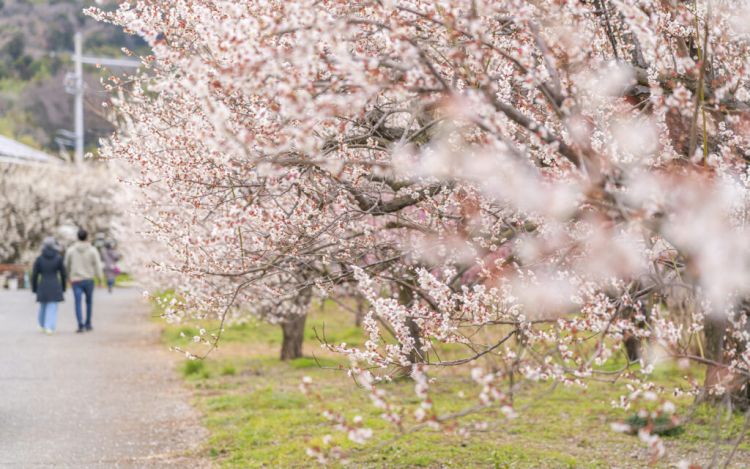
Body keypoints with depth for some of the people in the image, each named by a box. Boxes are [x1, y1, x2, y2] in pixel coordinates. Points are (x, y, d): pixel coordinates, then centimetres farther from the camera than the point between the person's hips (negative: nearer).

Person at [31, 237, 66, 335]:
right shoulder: (59, 258, -3)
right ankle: (50, 327, -13)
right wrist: (63, 288, 11)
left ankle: (43, 325, 34)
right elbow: (63, 274, 1)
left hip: (42, 286, 1)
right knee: (52, 308, -1)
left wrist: (34, 289, 9)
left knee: (43, 306, 18)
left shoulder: (39, 259, -2)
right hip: (55, 287, -1)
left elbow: (34, 275, -1)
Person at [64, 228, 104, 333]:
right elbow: (97, 265, -8)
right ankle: (88, 324, 24)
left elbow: (67, 265, 10)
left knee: (78, 303, -3)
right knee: (89, 302, 18)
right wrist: (100, 279, 1)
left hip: (76, 281, 0)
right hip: (89, 280, 0)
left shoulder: (70, 250, 0)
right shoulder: (92, 250, -5)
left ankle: (81, 325, -19)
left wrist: (69, 277, 25)